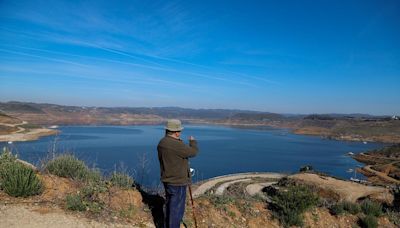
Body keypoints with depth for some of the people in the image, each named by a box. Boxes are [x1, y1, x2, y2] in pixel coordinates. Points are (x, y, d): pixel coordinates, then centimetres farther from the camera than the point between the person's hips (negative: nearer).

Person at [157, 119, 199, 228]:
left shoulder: (162, 143, 3)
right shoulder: (177, 145, -26)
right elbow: (193, 152, -15)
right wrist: (192, 141, 3)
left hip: (167, 180, 9)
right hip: (177, 182, -9)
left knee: (169, 205, 22)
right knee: (177, 208, 3)